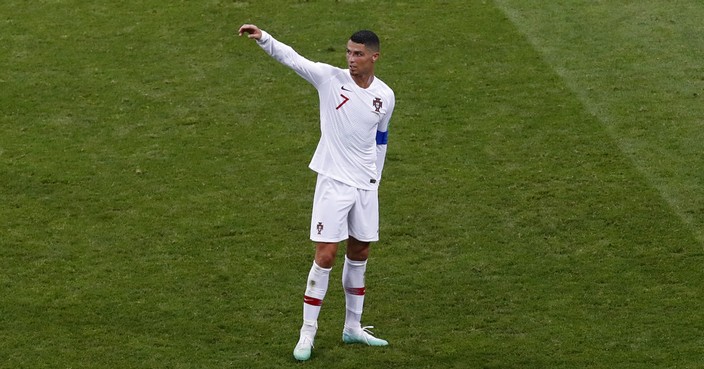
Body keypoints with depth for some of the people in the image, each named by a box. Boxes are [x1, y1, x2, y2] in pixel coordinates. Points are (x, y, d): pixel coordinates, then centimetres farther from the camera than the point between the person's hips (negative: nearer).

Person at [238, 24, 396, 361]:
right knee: (326, 255, -7)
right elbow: (291, 57, -19)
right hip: (333, 182, -4)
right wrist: (263, 38, -34)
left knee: (359, 252, 13)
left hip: (365, 186, 4)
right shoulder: (330, 78, -9)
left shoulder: (385, 97, 1)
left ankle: (353, 328, 26)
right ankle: (307, 333, 1)